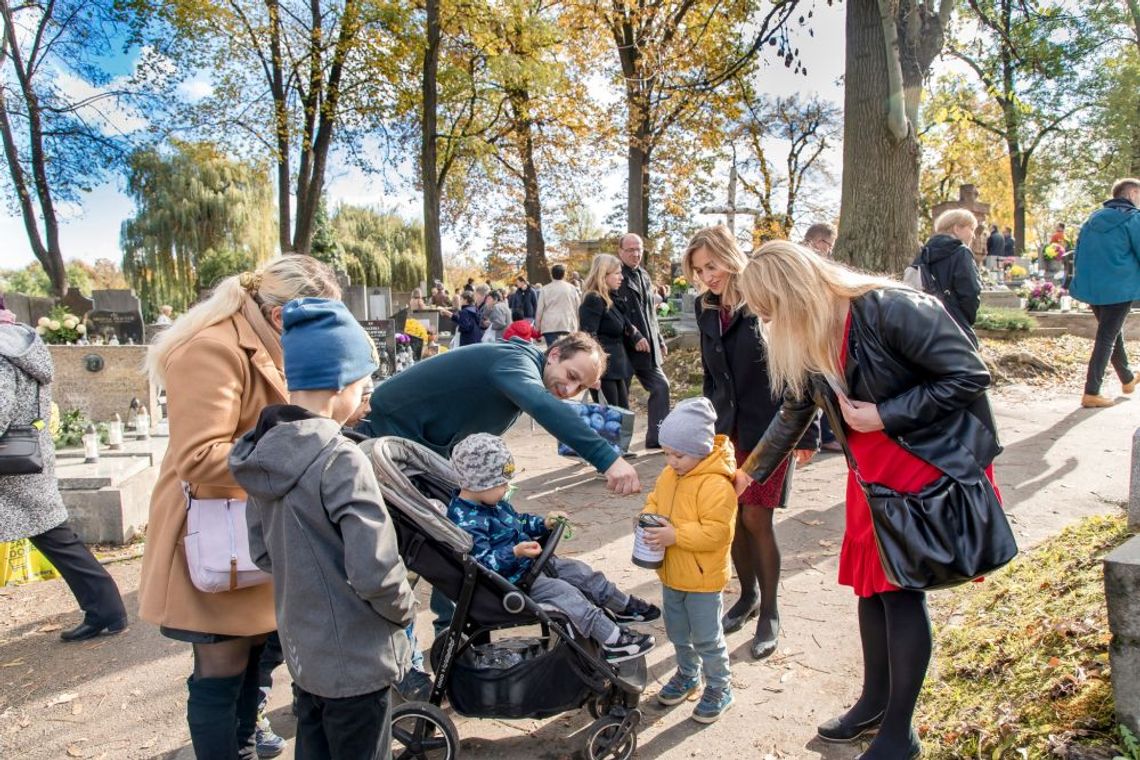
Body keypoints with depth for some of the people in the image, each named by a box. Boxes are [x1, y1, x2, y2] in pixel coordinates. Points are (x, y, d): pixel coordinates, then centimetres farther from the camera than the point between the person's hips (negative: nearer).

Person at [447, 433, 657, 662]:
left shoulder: (494, 503, 5)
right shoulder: (467, 522, -27)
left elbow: (518, 523, 20)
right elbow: (482, 563, -31)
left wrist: (544, 523, 5)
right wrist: (515, 552, -40)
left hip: (530, 562, 10)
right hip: (512, 580, -10)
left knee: (579, 571, 9)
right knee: (562, 591, -21)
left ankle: (625, 606, 26)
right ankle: (612, 641, -19)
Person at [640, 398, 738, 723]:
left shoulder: (716, 485, -25)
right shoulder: (669, 475, 0)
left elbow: (718, 531, -28)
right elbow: (654, 501, 14)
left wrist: (676, 535, -30)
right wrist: (649, 518, -8)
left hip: (703, 580, -8)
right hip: (671, 575, 8)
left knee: (707, 638, 7)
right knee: (677, 632, 23)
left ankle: (720, 687, 28)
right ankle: (688, 674, 45)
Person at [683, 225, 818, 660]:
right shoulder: (708, 312, 7)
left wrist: (806, 433, -12)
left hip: (769, 428, -5)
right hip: (727, 429, 5)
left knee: (757, 519, -3)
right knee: (733, 518, 9)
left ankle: (769, 613, 15)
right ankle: (748, 595, 31)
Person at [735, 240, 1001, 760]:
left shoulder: (890, 310, -25)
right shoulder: (804, 340, -1)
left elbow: (970, 376, -21)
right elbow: (792, 415, 13)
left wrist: (885, 416, -22)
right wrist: (749, 472, 17)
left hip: (934, 463, -7)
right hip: (873, 472, 7)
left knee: (901, 587, -3)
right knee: (870, 581, 13)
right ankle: (874, 703, 33)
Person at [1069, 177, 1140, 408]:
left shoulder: (1094, 219, 12)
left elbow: (1079, 254, 15)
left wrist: (1082, 282, 20)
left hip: (1091, 288, 7)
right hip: (1119, 289, -7)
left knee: (1113, 332, 23)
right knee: (1107, 338, -3)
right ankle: (1091, 393, -5)